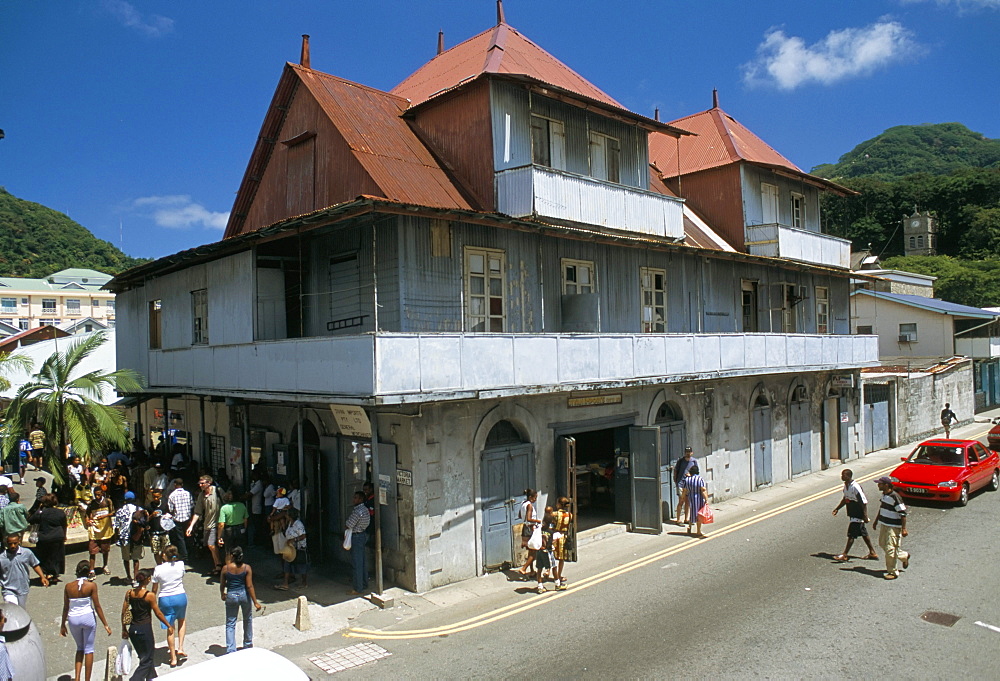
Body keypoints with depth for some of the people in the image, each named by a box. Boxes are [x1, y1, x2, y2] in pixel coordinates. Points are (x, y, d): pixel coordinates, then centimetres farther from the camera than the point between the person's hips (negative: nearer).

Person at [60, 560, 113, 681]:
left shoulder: (69, 586, -4)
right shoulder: (91, 585, -11)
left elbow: (65, 608, 3)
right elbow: (97, 606, -9)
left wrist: (63, 625, 17)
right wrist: (105, 624, -1)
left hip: (73, 619, 3)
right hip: (88, 618, -3)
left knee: (80, 648, 22)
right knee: (89, 649, 11)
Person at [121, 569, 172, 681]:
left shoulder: (129, 593, 0)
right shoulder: (149, 595, -15)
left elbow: (123, 612, 5)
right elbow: (158, 613, -9)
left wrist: (124, 629, 17)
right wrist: (169, 626, 3)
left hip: (133, 629, 6)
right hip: (145, 629, -6)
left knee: (145, 657, 23)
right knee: (146, 660, 6)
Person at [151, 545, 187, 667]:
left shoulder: (158, 569, -9)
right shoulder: (180, 564, -6)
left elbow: (154, 589, -2)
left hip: (165, 599, -1)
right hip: (181, 596, 1)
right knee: (182, 621, 27)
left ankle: (173, 658, 16)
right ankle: (180, 648, 13)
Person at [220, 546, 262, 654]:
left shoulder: (226, 568, -12)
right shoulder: (246, 568, -12)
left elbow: (222, 585, -1)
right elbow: (249, 586, -12)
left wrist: (222, 595, 21)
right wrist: (255, 602, -6)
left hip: (231, 596, -1)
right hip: (244, 595, 1)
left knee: (230, 623, 9)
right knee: (248, 619, 23)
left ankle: (230, 649, 4)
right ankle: (248, 644, 36)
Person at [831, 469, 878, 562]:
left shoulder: (855, 487, -23)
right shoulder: (846, 486, 6)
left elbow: (864, 502, -21)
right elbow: (845, 499, 19)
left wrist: (865, 516, -21)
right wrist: (837, 508, 15)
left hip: (858, 515, -9)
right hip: (852, 514, 9)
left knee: (851, 534, -6)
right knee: (863, 534, 17)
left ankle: (845, 555, -3)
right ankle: (872, 553, 28)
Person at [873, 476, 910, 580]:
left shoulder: (894, 497, -22)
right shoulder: (884, 495, 7)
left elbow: (903, 514, -19)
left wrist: (903, 529, -20)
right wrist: (876, 521, 25)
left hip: (893, 527, -9)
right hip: (884, 525, 10)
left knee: (890, 549, -6)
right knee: (882, 544, 19)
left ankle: (893, 572, 5)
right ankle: (904, 556, 38)